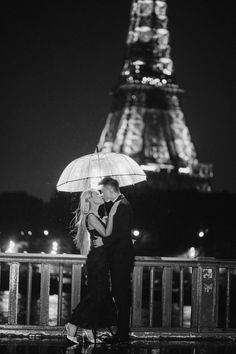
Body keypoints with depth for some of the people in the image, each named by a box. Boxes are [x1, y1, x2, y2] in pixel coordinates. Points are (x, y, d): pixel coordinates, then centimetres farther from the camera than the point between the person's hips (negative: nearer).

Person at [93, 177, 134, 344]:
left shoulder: (123, 205, -15)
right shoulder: (119, 204, 16)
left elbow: (123, 232, -22)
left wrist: (104, 241, -18)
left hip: (121, 256, -10)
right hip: (118, 256, 10)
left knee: (121, 294, -7)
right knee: (121, 294, 11)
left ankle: (122, 334, -4)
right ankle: (122, 332, 16)